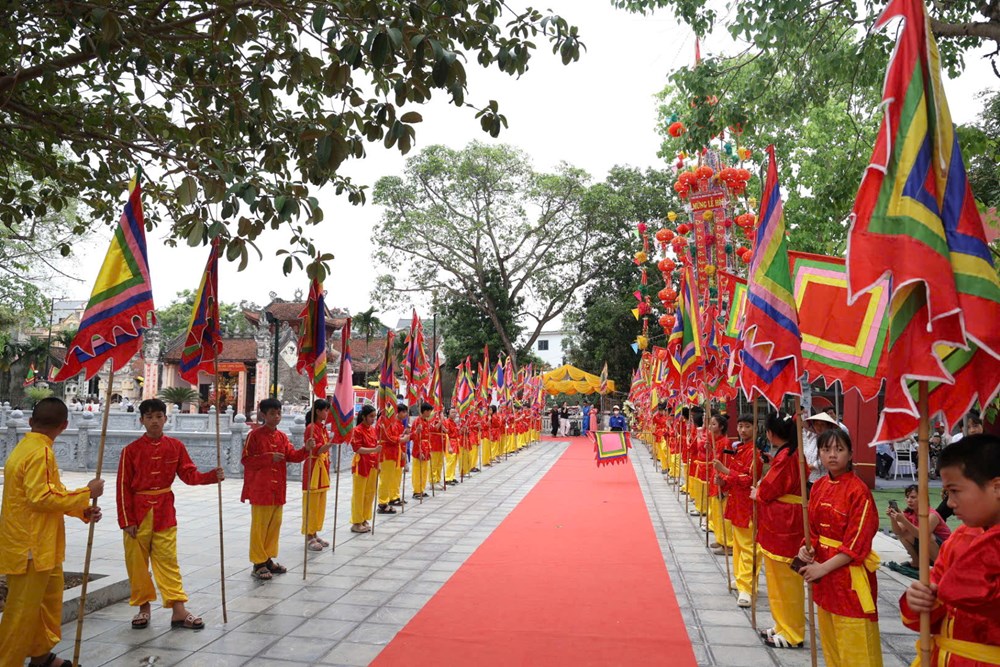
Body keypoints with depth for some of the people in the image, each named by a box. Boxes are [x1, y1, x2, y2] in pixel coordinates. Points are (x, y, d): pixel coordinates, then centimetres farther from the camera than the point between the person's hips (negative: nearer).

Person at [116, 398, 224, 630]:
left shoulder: (175, 446, 0)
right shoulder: (131, 450, -6)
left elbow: (190, 475, 2)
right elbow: (124, 487, -4)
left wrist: (212, 476, -16)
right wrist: (126, 521, -7)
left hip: (164, 513, 1)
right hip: (138, 512, -1)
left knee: (168, 561, 2)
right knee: (137, 563, 8)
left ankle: (179, 611, 3)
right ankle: (143, 608, 25)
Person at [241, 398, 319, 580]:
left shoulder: (282, 437, 9)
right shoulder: (255, 435, -9)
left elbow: (292, 456, 4)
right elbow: (246, 459, -12)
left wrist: (306, 449, -14)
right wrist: (269, 458, -21)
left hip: (277, 489, 7)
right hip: (260, 489, -7)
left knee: (275, 524, 13)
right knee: (259, 527, 1)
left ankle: (268, 559, 24)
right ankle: (259, 564, 9)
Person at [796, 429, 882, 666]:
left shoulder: (859, 491, -16)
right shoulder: (819, 486, 5)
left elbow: (856, 544, -17)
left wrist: (823, 568, -18)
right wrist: (807, 548, -6)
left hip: (849, 576, -7)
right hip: (822, 571, 7)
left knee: (854, 647, 3)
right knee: (830, 641, 19)